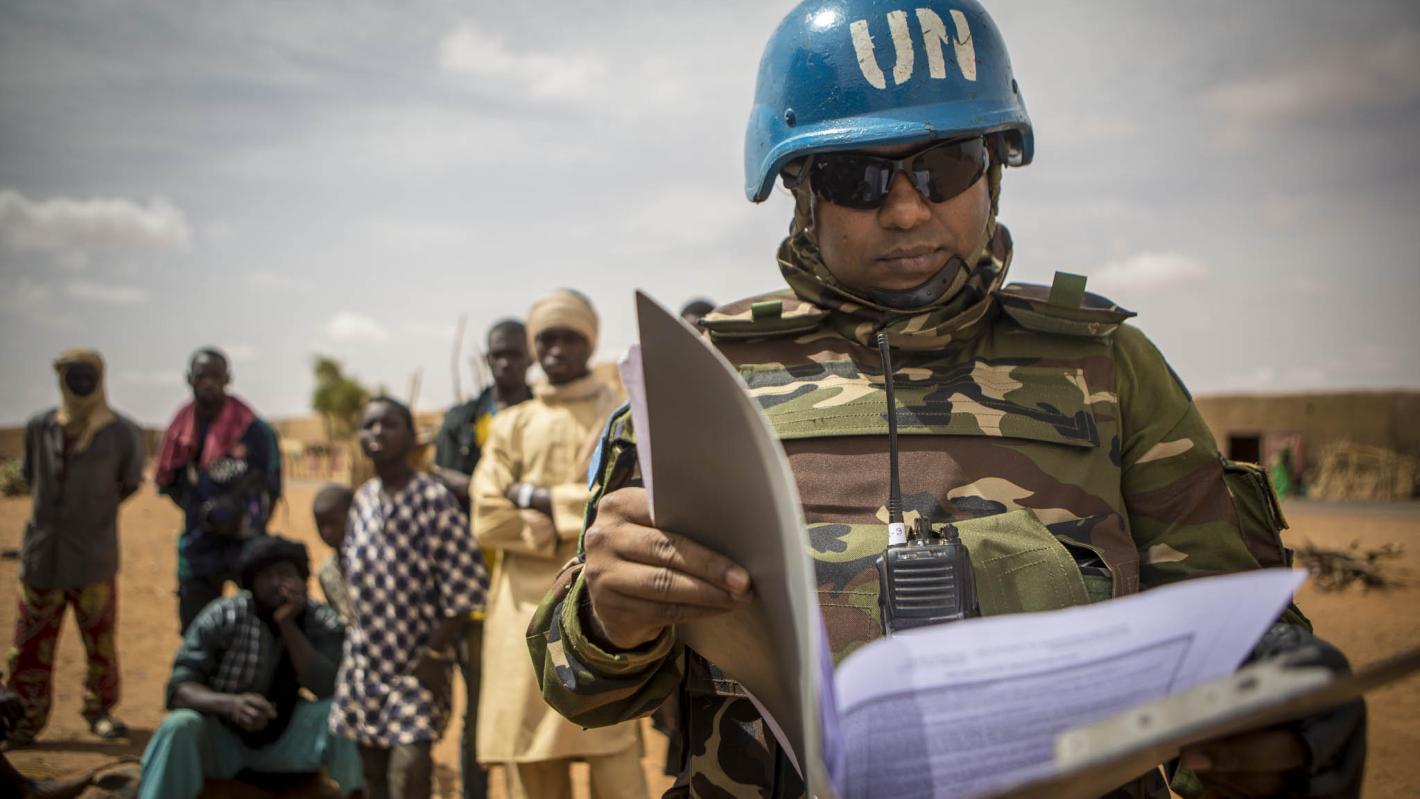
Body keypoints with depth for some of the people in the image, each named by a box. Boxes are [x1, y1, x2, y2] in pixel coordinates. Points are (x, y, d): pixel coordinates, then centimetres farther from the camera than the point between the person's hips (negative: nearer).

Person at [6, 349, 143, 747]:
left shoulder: (122, 433, -3)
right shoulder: (40, 428, 4)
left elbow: (130, 484, 10)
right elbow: (30, 476, 19)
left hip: (94, 561, -2)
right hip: (41, 557, 2)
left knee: (100, 643, 4)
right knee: (29, 647, 4)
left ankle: (100, 710, 21)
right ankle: (26, 718, 15)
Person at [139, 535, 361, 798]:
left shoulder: (324, 624, -10)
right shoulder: (222, 617, -16)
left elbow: (329, 689, -23)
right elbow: (179, 687, -18)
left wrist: (287, 624, -29)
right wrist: (230, 704, -39)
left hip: (284, 738, 1)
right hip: (222, 736, -1)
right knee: (180, 727, -33)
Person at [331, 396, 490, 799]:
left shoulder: (434, 499, -13)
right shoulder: (363, 499, 5)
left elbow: (463, 587, -15)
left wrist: (436, 654, -15)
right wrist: (356, 620, 7)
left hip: (418, 663, -6)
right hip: (365, 659, 6)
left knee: (409, 763, -15)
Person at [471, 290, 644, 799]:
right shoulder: (511, 425, 13)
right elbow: (489, 519, 1)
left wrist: (543, 500, -6)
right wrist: (578, 522, -7)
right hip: (527, 608, 2)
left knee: (611, 748, -5)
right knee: (528, 756, 4)